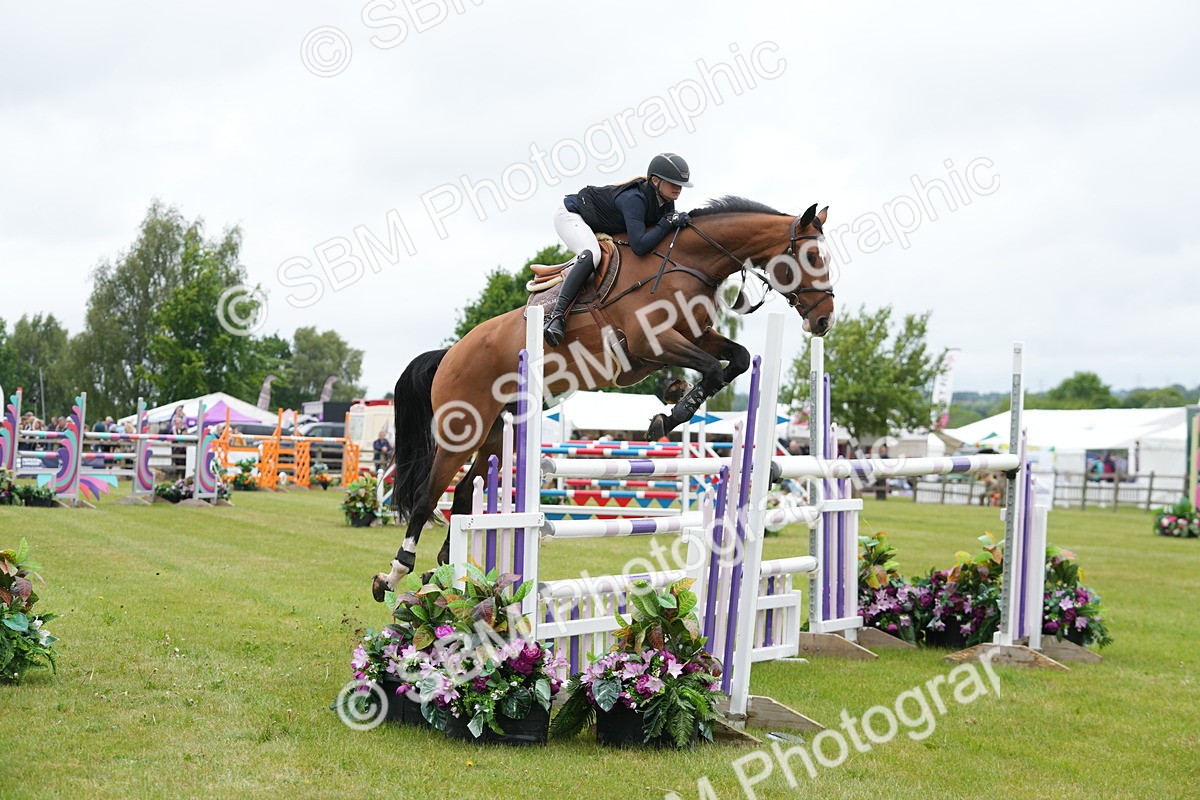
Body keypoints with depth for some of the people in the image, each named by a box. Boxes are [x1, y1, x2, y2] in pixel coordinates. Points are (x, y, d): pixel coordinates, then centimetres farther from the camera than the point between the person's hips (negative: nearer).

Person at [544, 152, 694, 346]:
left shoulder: (666, 202, -9)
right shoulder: (634, 199, -35)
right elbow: (639, 246, -43)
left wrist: (679, 221, -16)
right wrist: (667, 223, -36)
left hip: (598, 227, 10)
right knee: (591, 254, -34)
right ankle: (556, 317, -39)